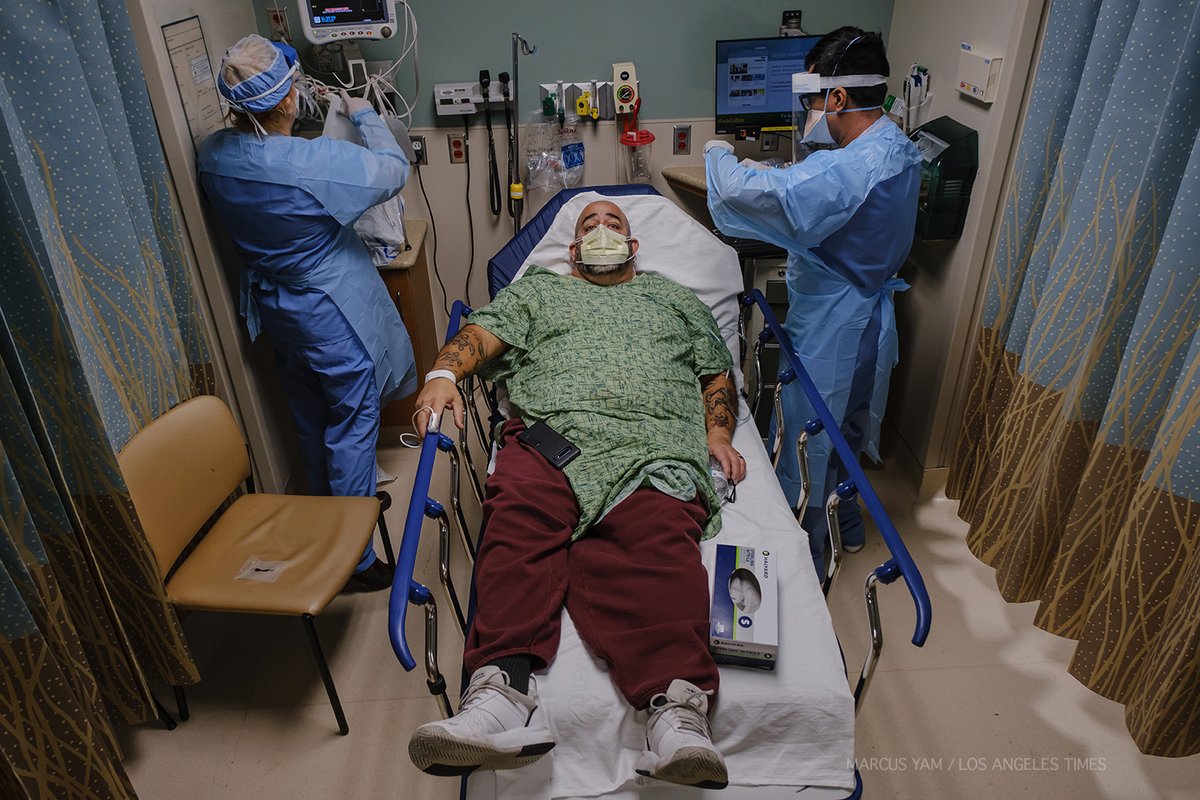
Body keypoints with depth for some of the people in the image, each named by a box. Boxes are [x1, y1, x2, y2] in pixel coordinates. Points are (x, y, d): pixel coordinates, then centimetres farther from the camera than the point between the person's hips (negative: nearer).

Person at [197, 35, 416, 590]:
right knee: (352, 427, 5)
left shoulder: (213, 155, -7)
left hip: (274, 308, 7)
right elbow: (393, 169, -15)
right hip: (333, 313, -7)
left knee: (310, 420, 23)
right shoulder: (315, 162, -29)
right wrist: (363, 114, -1)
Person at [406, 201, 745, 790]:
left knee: (654, 540, -33)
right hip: (550, 431, 1)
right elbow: (483, 333, 19)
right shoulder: (538, 289, 34)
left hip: (651, 442, 0)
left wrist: (718, 433, 11)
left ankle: (677, 710, -50)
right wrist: (443, 374, -4)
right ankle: (503, 689, -46)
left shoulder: (675, 299, 37)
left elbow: (717, 374, 31)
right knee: (520, 523, -33)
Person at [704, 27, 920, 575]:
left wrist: (718, 155, -16)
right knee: (848, 426, 26)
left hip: (830, 330, -10)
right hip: (871, 317, 10)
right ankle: (847, 523, 47)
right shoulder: (900, 149, 1)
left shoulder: (847, 170, -31)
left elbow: (745, 193, -36)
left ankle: (803, 558, 25)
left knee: (805, 447, 7)